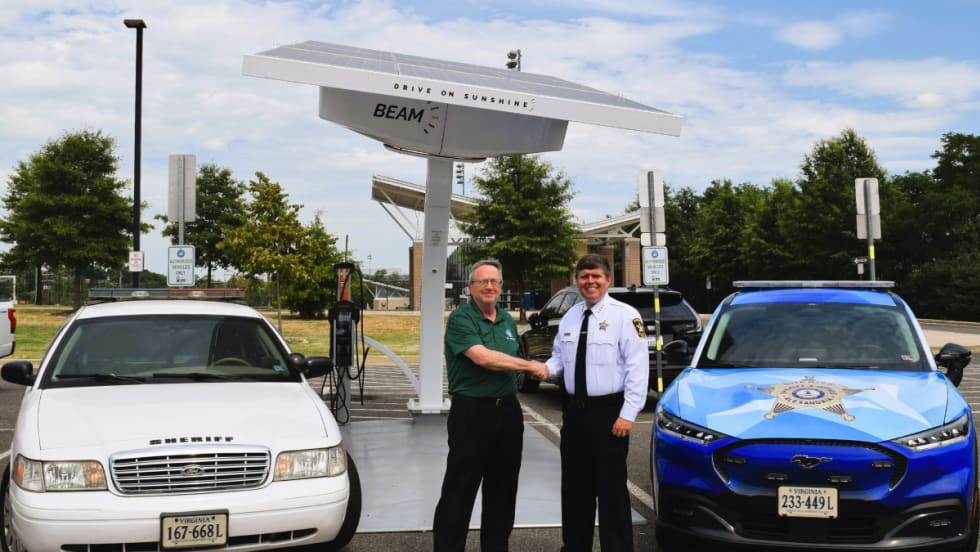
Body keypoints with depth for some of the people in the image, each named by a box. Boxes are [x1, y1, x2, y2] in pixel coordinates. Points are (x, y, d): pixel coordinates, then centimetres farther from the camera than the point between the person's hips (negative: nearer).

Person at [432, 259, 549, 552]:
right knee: (459, 492, -2)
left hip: (508, 412, 7)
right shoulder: (460, 319, -8)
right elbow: (483, 357, -21)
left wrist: (514, 403, 12)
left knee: (503, 490, 12)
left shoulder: (508, 320, 13)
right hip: (471, 412, -6)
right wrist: (531, 365, -14)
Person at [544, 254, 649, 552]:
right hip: (574, 410, 6)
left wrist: (628, 414, -18)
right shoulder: (570, 316, 10)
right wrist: (544, 369, -7)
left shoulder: (625, 315, -10)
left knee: (611, 488, 1)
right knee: (575, 486, 14)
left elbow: (637, 367, -14)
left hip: (608, 411, -6)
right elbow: (559, 357, 17)